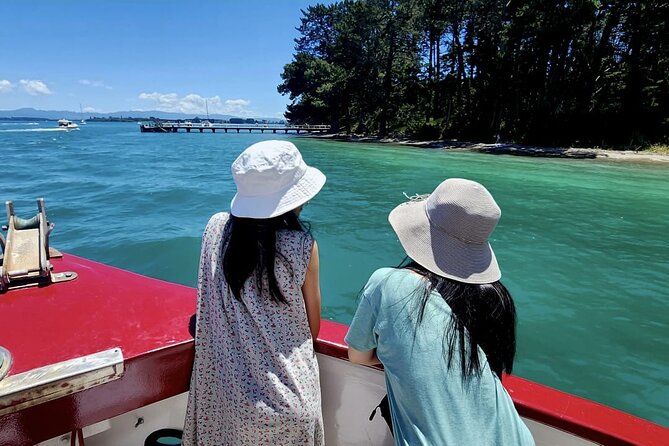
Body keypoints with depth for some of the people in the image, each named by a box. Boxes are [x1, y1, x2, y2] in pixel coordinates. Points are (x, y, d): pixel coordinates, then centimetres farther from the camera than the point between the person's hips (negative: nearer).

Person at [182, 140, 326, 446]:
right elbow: (313, 330, -6)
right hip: (289, 407, -2)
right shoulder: (303, 245, -20)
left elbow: (205, 316, 5)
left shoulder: (216, 227, -11)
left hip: (228, 400, 3)